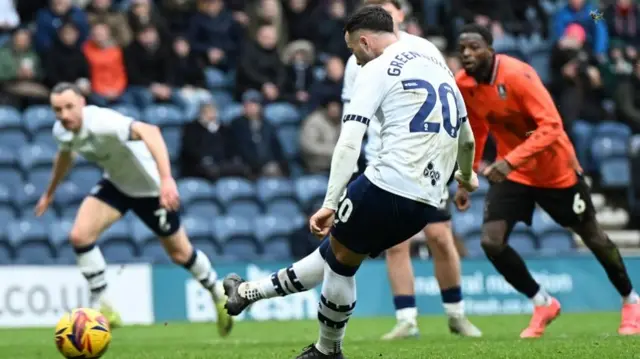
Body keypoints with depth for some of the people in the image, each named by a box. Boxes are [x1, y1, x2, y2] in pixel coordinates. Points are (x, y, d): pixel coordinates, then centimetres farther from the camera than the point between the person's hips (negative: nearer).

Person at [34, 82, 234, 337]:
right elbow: (65, 155, 13)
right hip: (115, 184, 6)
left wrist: (166, 179, -64)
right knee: (80, 235, -16)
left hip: (150, 187, -6)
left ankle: (218, 294, 37)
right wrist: (49, 193, 27)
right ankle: (101, 307, -4)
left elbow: (149, 131, -52)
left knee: (180, 253, 8)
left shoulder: (101, 122, -37)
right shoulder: (61, 131, -13)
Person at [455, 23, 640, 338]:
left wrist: (510, 161, -43)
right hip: (512, 172, 4)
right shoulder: (463, 84, -9)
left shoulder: (518, 75, -28)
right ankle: (543, 304, 8)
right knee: (491, 241, -13)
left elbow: (551, 126, -34)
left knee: (592, 236, 11)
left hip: (557, 169, -4)